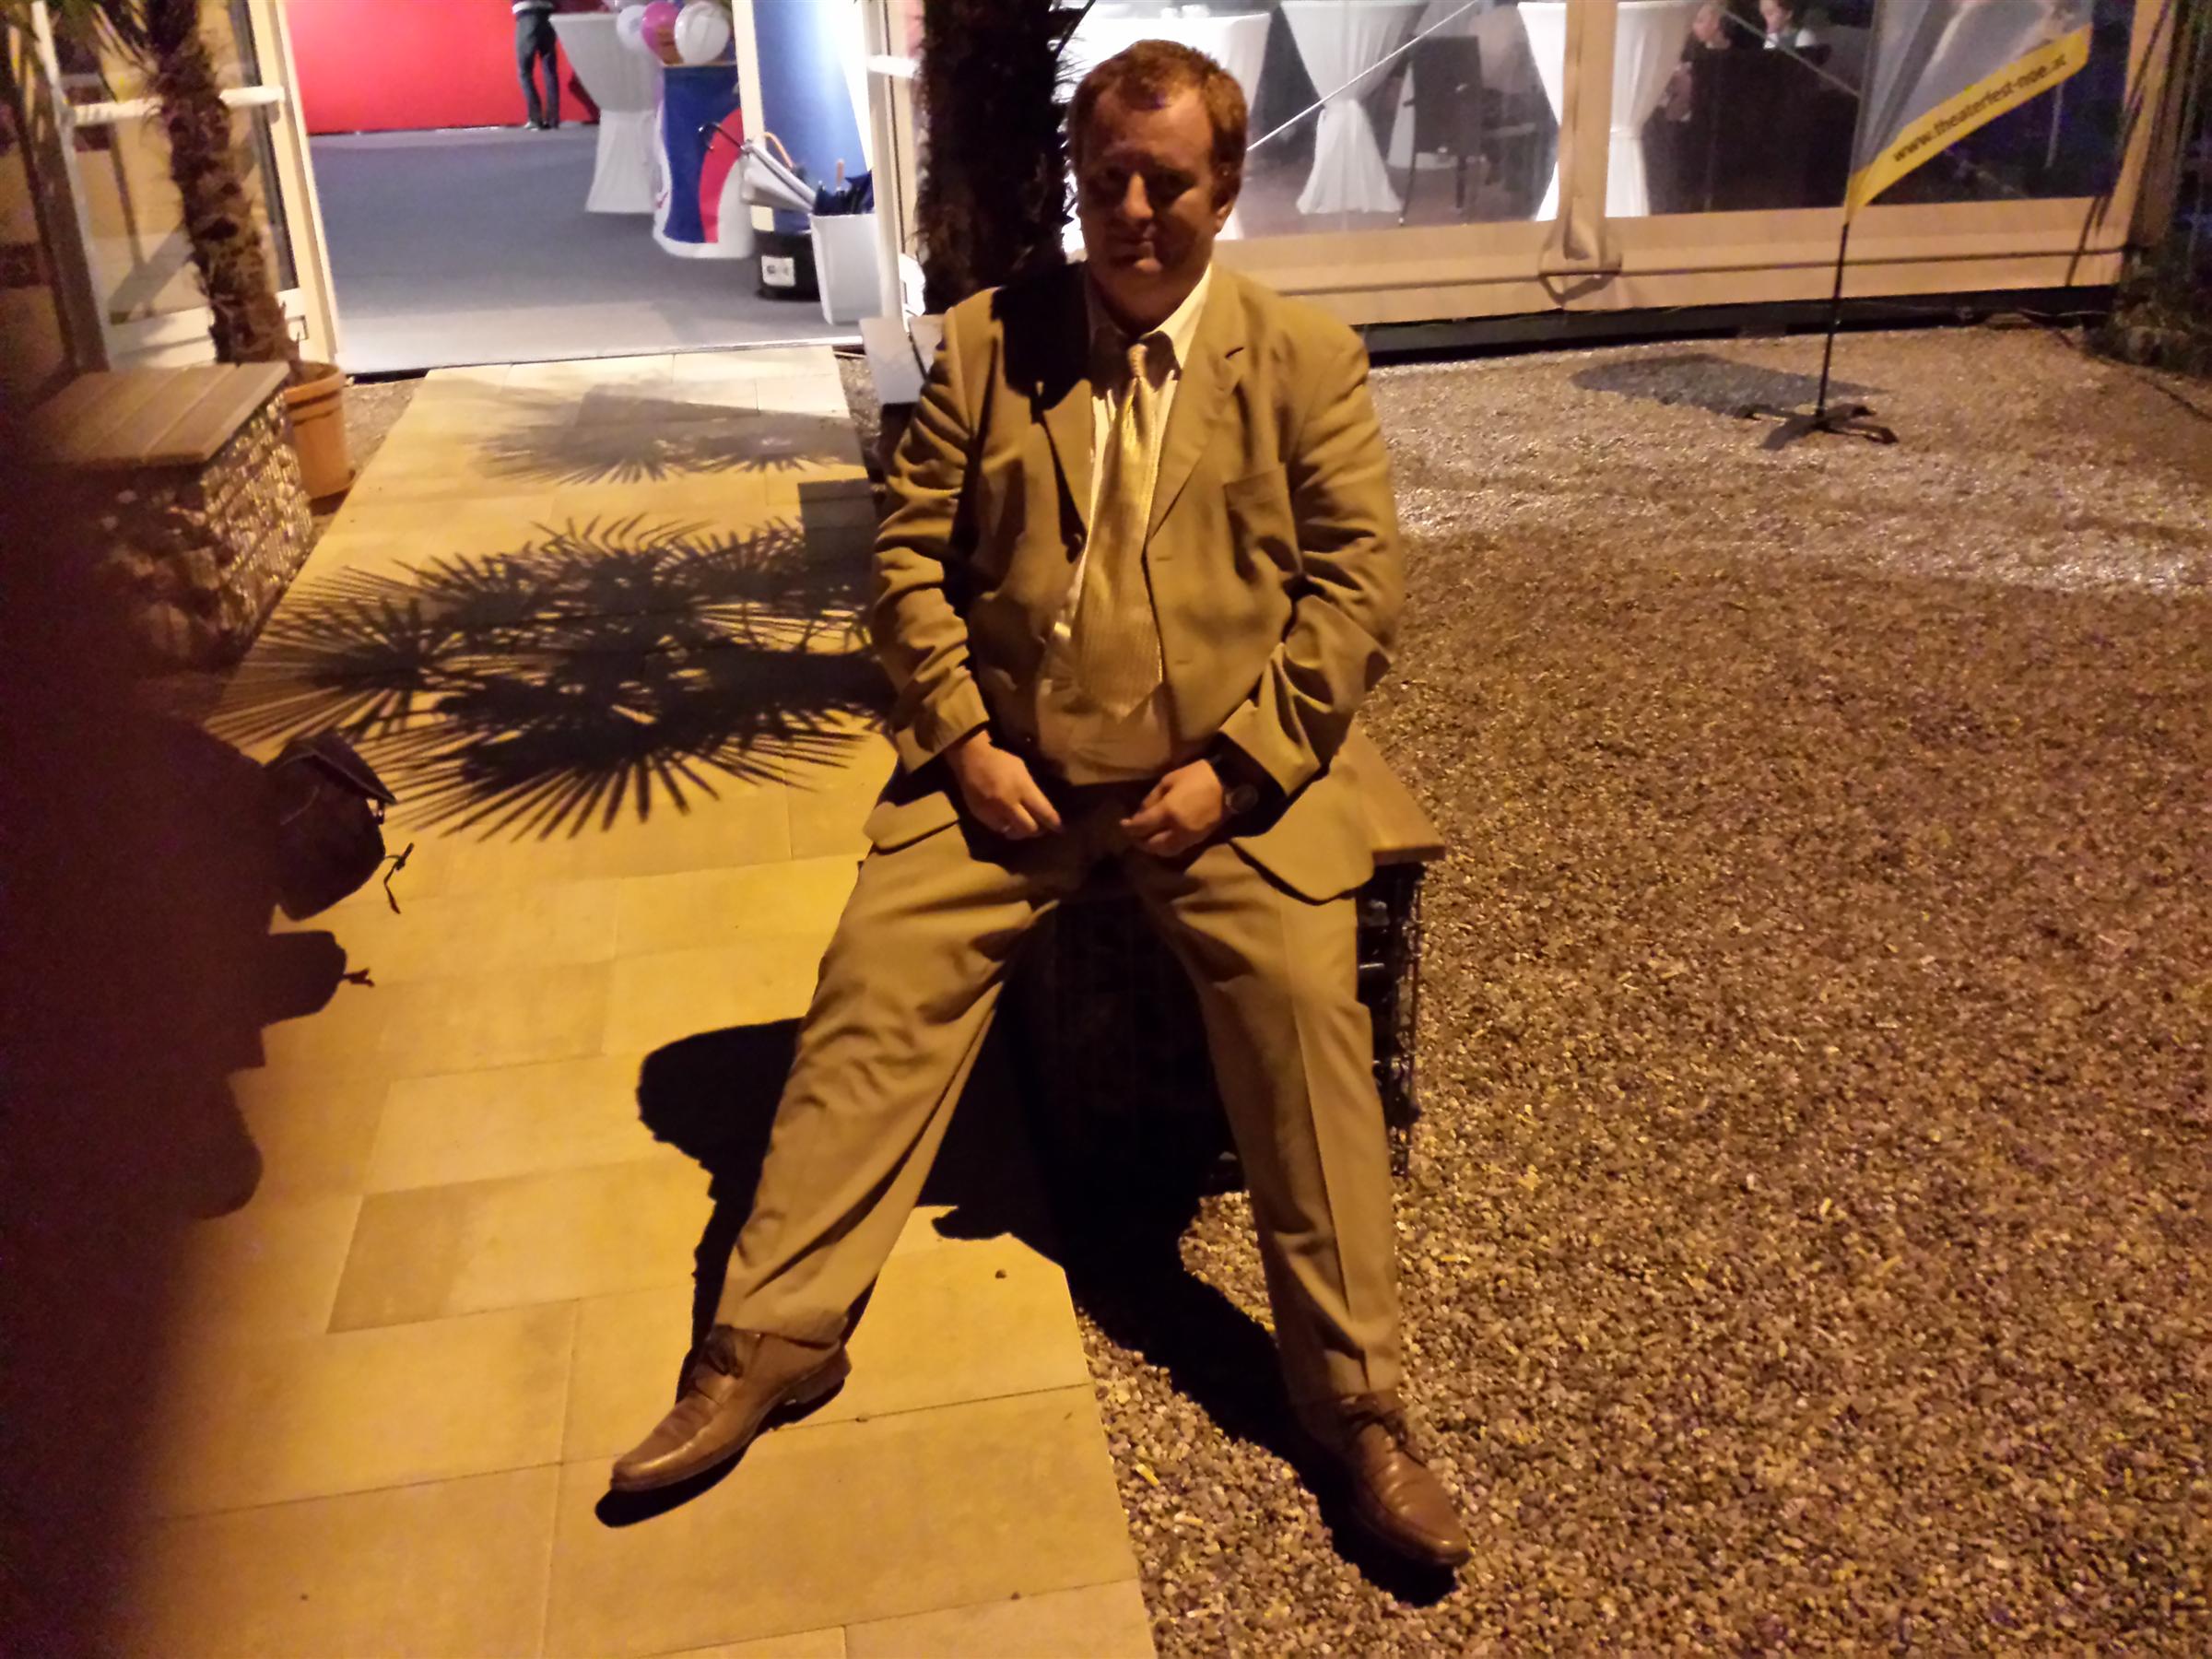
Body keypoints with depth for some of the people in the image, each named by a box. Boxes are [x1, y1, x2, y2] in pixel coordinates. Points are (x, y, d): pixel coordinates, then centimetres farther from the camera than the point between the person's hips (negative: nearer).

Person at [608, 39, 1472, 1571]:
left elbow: (1360, 582, -1)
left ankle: (1359, 1402, -9)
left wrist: (1231, 768, -12)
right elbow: (911, 553, 7)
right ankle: (768, 1343, -1)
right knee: (875, 982, -14)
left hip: (1226, 767, -1)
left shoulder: (1308, 357, 5)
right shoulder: (988, 340, 8)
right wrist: (964, 740, -7)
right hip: (1013, 760, 2)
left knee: (1305, 1005, -22)